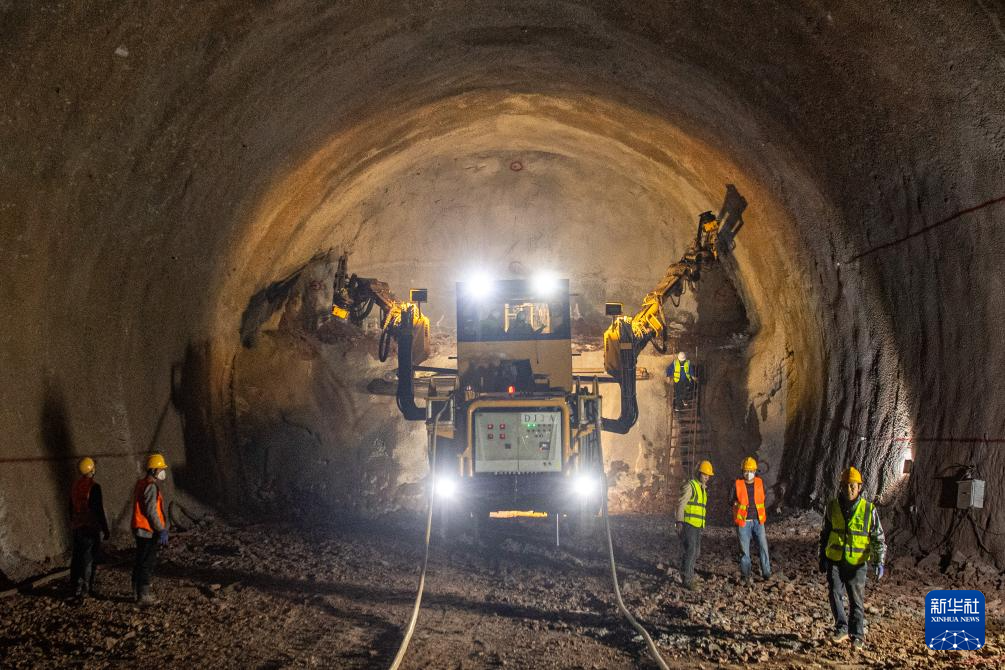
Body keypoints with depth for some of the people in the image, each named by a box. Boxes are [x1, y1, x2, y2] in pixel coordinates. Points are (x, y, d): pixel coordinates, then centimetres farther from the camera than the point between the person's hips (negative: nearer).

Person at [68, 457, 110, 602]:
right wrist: (106, 530, -11)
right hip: (91, 529, -7)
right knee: (88, 560, -2)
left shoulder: (75, 486, 7)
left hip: (77, 528, 7)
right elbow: (99, 510, -17)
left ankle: (75, 587, 23)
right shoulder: (94, 487, -17)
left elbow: (71, 507, 17)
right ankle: (80, 591, -3)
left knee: (77, 558, 15)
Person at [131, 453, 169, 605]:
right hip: (149, 531, -10)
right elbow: (151, 512, -22)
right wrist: (162, 530, -18)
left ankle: (137, 592, 24)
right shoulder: (151, 487, -18)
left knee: (140, 562, 16)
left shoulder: (140, 484, 14)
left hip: (140, 530, 10)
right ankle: (143, 596, -2)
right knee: (147, 564, -5)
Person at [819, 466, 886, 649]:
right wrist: (822, 558, 13)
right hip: (834, 561, 2)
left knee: (857, 600, 4)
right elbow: (825, 534, 13)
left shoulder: (869, 510, -6)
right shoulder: (832, 507, 2)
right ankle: (841, 629, -2)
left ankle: (858, 636, 16)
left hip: (857, 563, -2)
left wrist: (879, 562, -11)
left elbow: (879, 538, -2)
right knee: (835, 593, -13)